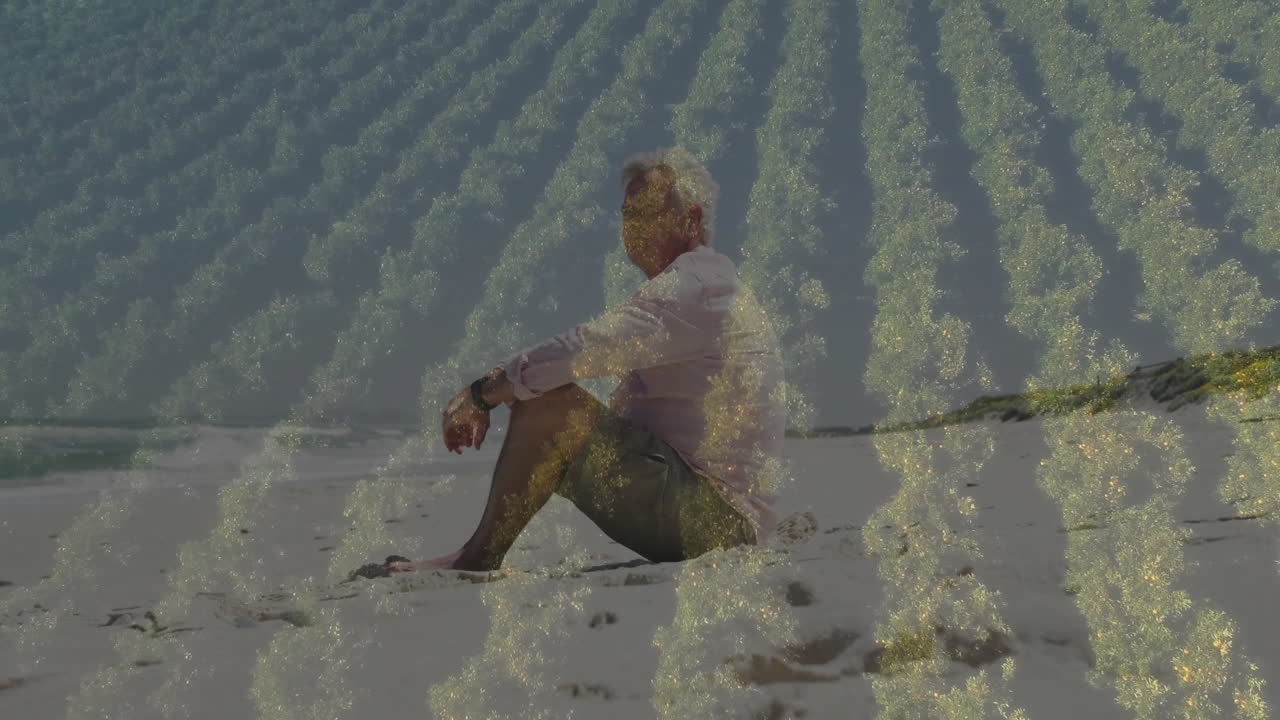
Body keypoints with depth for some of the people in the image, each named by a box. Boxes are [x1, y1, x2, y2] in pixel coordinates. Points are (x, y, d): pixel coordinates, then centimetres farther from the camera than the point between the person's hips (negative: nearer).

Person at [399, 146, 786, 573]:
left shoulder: (698, 283, -12)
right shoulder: (700, 285, 22)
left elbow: (590, 348, -25)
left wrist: (482, 392, -15)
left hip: (717, 517, -11)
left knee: (553, 402, -21)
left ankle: (480, 558, -9)